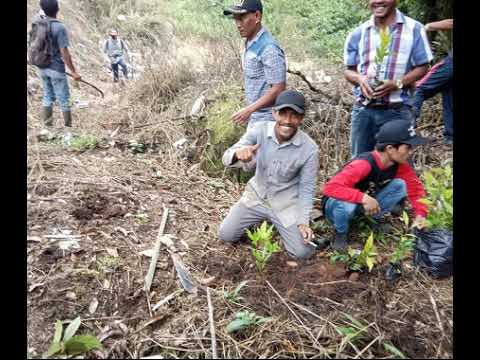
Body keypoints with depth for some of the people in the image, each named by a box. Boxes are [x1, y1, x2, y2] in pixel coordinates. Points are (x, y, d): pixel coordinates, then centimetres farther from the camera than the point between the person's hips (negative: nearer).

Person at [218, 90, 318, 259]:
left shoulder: (309, 149, -22)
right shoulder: (259, 129, -18)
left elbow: (307, 188, -10)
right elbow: (227, 158, -21)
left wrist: (303, 221, -17)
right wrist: (238, 153, -45)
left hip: (286, 203, -1)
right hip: (257, 194, 2)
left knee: (303, 251, -11)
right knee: (225, 235, -1)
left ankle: (277, 222, 20)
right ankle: (263, 218, 25)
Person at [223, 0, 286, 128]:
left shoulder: (269, 48, -21)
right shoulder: (250, 44, 8)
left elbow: (278, 89, -23)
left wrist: (249, 110, -24)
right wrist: (250, 110, 17)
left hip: (267, 119, -9)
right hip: (255, 117, 9)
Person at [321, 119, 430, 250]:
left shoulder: (399, 164, -12)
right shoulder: (364, 164, -34)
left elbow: (415, 186, -1)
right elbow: (330, 187, -41)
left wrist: (420, 213, -17)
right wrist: (364, 198, -46)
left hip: (365, 206, 6)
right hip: (335, 205, -5)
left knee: (400, 185, -13)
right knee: (346, 204, -41)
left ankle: (374, 219, 5)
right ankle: (341, 232, -7)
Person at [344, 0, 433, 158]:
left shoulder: (414, 29, -1)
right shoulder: (357, 34, 5)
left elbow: (422, 67, 1)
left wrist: (397, 83, -16)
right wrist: (359, 79, -13)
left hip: (397, 111, -2)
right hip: (363, 109, 2)